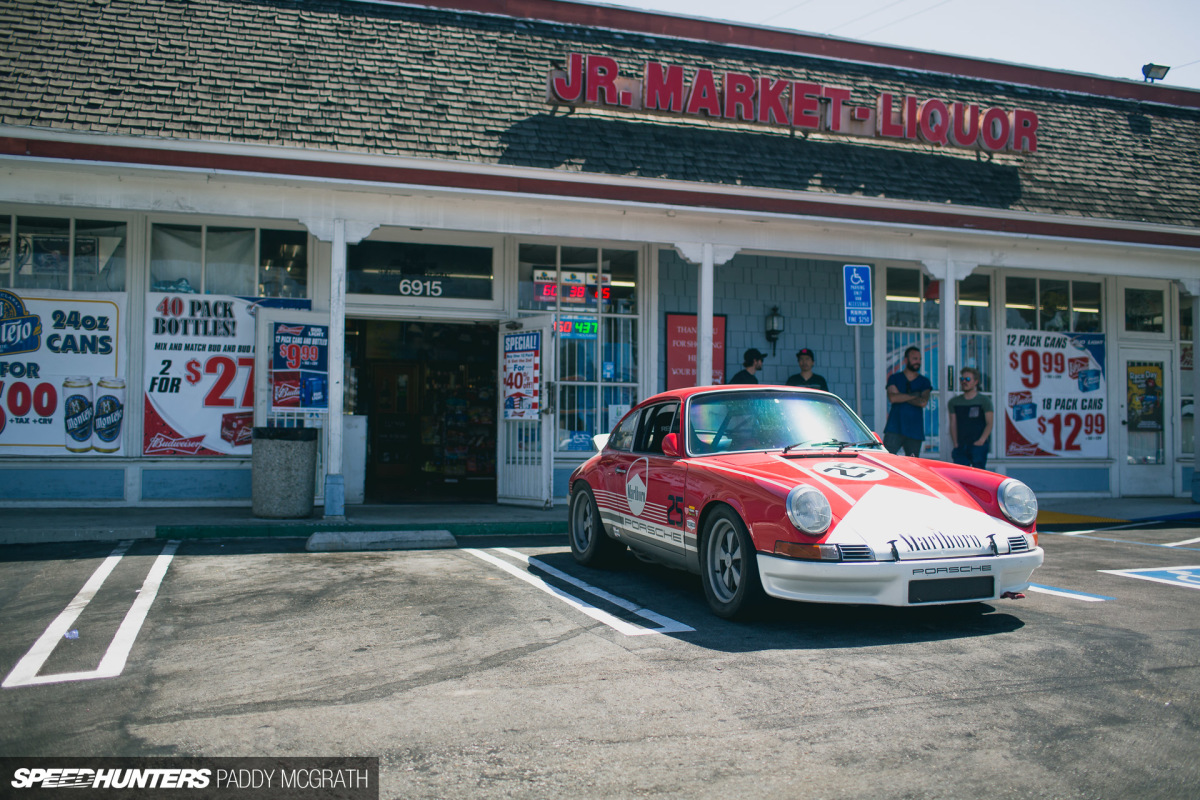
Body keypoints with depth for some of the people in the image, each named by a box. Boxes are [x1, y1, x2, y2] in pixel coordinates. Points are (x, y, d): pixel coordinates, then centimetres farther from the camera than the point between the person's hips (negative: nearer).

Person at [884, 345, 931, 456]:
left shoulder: (924, 382, 12)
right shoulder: (894, 378, 10)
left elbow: (923, 402, -6)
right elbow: (892, 398, -9)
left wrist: (901, 397, -4)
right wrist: (914, 396, -4)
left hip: (915, 431, 2)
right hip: (894, 429, -2)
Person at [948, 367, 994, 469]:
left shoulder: (984, 401, 5)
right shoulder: (954, 402, 14)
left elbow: (989, 424, -1)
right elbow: (953, 425, 10)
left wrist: (981, 441, -14)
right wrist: (955, 444, -2)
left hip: (978, 445, -2)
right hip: (960, 446, 2)